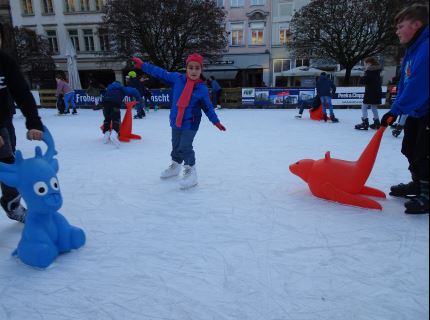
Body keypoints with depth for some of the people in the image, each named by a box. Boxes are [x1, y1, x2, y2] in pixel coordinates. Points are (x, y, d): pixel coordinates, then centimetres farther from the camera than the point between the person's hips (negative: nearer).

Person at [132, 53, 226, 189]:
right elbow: (160, 73, 5)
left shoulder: (202, 88, -8)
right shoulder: (177, 78, -2)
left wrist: (216, 122, -1)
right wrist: (143, 65, 7)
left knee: (185, 147, -13)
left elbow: (208, 107, 0)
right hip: (175, 121, 4)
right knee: (176, 146, 18)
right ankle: (175, 166, 41)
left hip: (190, 123, -4)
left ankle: (190, 172, 4)